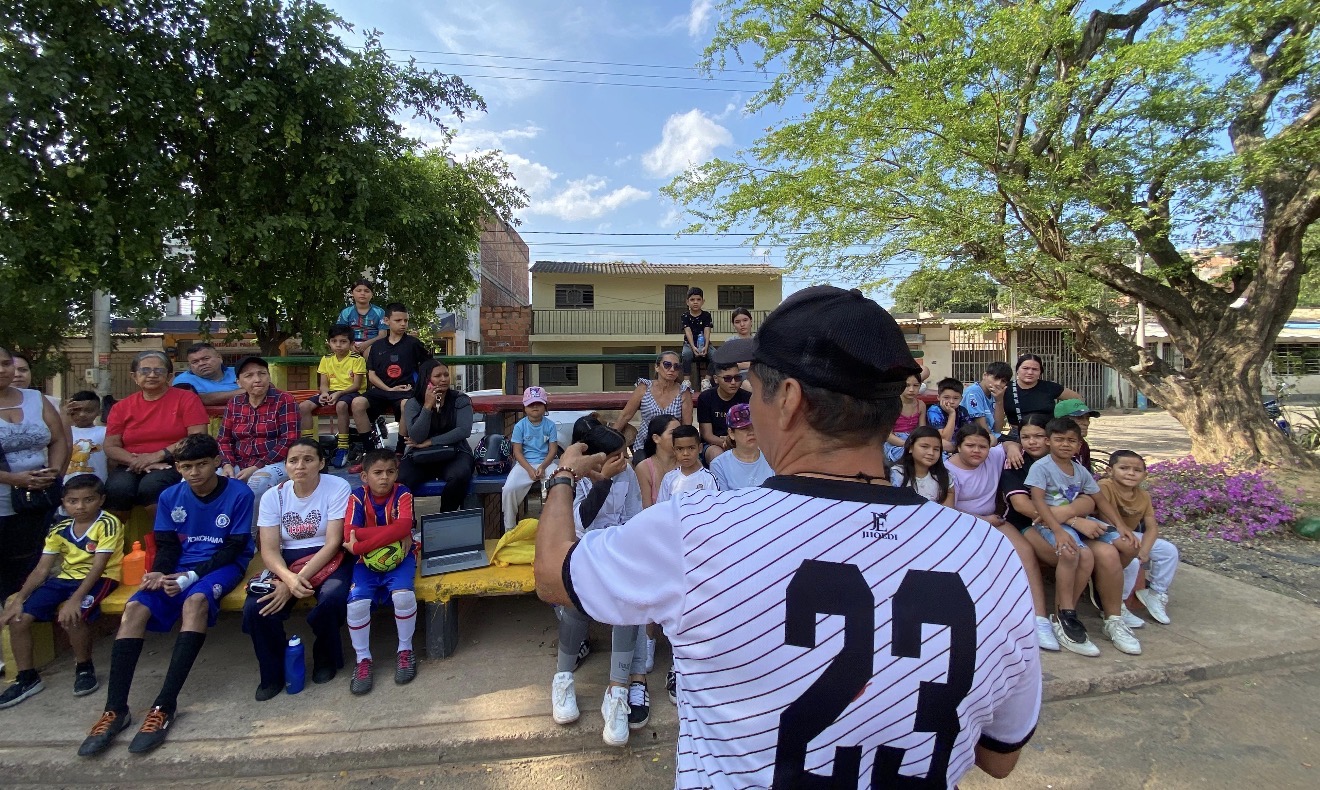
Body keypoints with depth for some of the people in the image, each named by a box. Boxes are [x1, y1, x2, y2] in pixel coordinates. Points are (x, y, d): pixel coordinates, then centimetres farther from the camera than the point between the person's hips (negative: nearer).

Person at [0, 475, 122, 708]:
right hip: (66, 578, 7)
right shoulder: (60, 530, 4)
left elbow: (98, 567, -21)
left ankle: (84, 668, -5)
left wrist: (75, 599, -29)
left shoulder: (108, 524, -15)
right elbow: (42, 570, 5)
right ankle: (26, 677, 13)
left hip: (99, 579, -7)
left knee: (71, 616, -31)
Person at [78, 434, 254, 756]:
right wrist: (159, 574, -14)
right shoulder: (170, 496, 5)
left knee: (195, 600, -34)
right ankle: (115, 709, -16)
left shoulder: (239, 494, -9)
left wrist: (191, 576, -21)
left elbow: (233, 548, -10)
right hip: (180, 567, 5)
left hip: (223, 566, -5)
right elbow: (166, 545, 8)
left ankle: (165, 705, -31)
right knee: (134, 608, -20)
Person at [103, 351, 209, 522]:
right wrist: (137, 461, -11)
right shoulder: (121, 407, 13)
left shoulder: (187, 399, 3)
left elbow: (198, 438, -6)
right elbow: (110, 447, 9)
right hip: (131, 466, 3)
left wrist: (159, 455, -14)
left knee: (151, 486, -33)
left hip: (173, 465, -3)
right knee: (117, 488, -28)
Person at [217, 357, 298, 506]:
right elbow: (224, 440, 14)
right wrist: (228, 464, -8)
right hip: (239, 465, 4)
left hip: (275, 463, -4)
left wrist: (257, 467, -16)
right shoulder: (234, 405, 13)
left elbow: (289, 440, -11)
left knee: (257, 482, -35)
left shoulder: (284, 400, -3)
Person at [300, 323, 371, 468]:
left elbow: (356, 385, -11)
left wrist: (338, 393, -23)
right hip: (331, 392, 6)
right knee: (304, 406, -14)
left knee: (341, 405, -38)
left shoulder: (357, 359, -7)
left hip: (351, 392, -6)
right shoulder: (326, 359, 10)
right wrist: (324, 393, -15)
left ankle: (343, 449, -28)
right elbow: (324, 383, 8)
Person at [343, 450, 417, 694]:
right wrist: (392, 533, -25)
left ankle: (405, 650, -1)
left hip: (399, 556, -1)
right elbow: (349, 534, -17)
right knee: (356, 603, -23)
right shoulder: (358, 496, -6)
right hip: (366, 560, 1)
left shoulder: (402, 493, -10)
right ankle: (362, 659, 4)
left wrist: (360, 543, -29)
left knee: (403, 595, -28)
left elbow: (403, 527, -26)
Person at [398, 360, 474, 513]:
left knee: (460, 476, -34)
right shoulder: (413, 403, 3)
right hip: (420, 457, 1)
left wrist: (429, 442, -13)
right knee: (400, 480, -29)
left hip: (454, 454, -1)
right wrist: (427, 406, -18)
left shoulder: (461, 400, 2)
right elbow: (416, 437, -11)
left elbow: (464, 431, -12)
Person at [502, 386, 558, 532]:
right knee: (508, 489, -23)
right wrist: (530, 469, -15)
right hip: (524, 464, 0)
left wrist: (542, 467, -16)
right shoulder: (520, 426, 1)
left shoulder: (550, 425, 3)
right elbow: (517, 451, -2)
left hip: (546, 462, 0)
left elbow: (553, 450, 0)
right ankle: (509, 528, -3)